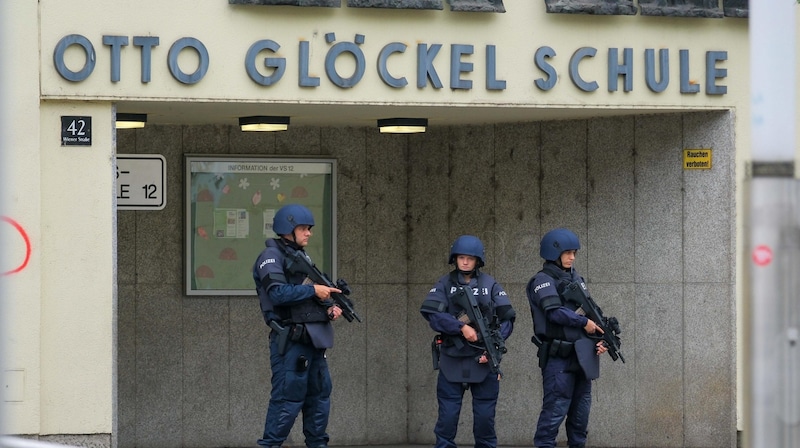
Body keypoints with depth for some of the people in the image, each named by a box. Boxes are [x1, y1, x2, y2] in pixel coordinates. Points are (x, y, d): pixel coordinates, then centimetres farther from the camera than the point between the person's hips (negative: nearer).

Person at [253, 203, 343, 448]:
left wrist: (329, 308, 3)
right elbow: (278, 293, -21)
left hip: (313, 338, 9)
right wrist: (313, 290, -18)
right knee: (288, 396, -10)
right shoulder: (271, 256, -7)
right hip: (291, 339, -9)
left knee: (320, 394, 11)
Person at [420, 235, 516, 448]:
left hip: (483, 359, 0)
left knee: (485, 416, 5)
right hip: (452, 360, 0)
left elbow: (507, 320, 2)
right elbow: (430, 312, -11)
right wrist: (461, 327, -20)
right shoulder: (445, 284, 4)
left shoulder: (491, 285, 5)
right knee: (447, 415, 0)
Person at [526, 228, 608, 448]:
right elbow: (555, 312, -20)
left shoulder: (577, 279, 17)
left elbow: (588, 311, 17)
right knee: (556, 407, -10)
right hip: (559, 356, -8)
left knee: (581, 407, 10)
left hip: (582, 355, 8)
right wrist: (584, 322, -15)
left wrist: (599, 338, 3)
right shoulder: (543, 281, -6)